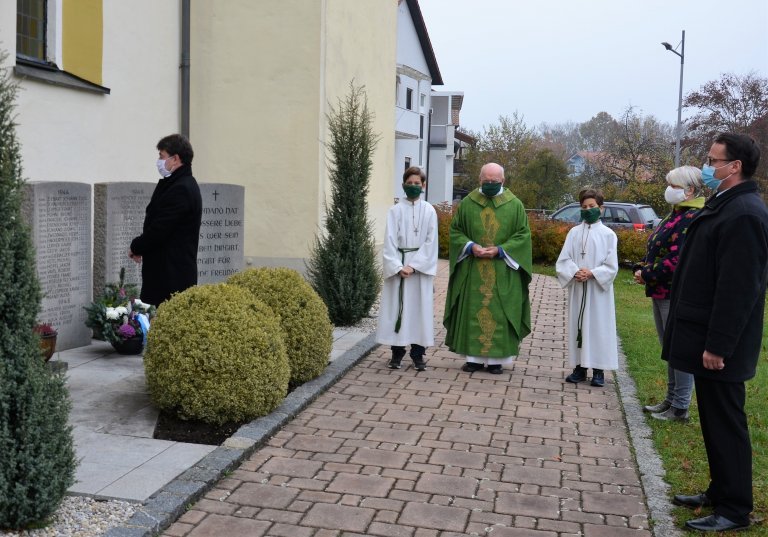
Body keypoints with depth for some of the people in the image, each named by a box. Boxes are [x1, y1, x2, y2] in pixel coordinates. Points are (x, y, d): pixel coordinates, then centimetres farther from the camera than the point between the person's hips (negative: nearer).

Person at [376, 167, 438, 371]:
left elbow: (431, 242, -2)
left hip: (421, 267, 0)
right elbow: (389, 241, -2)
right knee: (397, 308, 1)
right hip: (397, 266, 0)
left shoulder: (429, 211, 3)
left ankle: (418, 354, 10)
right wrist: (398, 267, -14)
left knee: (419, 308, 2)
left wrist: (413, 265, -12)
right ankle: (397, 353, 9)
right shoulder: (395, 210, 3)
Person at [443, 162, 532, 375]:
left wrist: (500, 250, -12)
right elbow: (455, 230, 8)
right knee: (473, 311, 3)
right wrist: (470, 246, -11)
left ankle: (496, 358, 9)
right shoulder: (468, 203, 5)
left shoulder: (515, 205, 2)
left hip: (503, 272, -1)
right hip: (472, 270, 1)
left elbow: (523, 234, 0)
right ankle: (474, 356, 11)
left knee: (499, 312, 1)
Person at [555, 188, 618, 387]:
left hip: (598, 291, -3)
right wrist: (575, 272, -15)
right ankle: (580, 367, 14)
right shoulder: (574, 233, 7)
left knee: (598, 326, -1)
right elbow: (562, 260, 2)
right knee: (577, 325, 6)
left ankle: (598, 370, 7)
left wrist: (592, 273, -17)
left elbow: (611, 266, -4)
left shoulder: (608, 234, -1)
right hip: (577, 290, 3)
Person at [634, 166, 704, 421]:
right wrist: (642, 269, 1)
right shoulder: (676, 215, 15)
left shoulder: (692, 218, -17)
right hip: (661, 292, 10)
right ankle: (671, 400, 27)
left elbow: (677, 259, -23)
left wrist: (647, 275, -14)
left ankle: (680, 408, 7)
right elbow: (656, 250, 19)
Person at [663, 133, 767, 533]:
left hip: (719, 344, -9)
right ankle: (720, 491, 31)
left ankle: (734, 509, 13)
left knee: (725, 424, 1)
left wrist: (717, 346, -21)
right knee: (714, 421, 18)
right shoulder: (723, 205, 12)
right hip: (706, 337, 9)